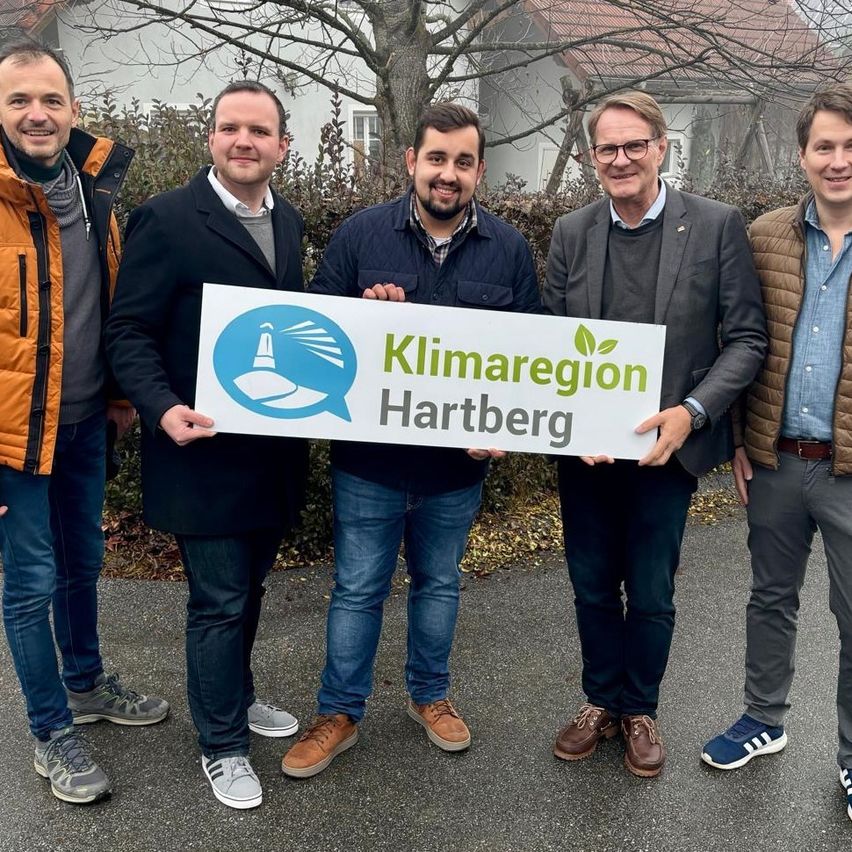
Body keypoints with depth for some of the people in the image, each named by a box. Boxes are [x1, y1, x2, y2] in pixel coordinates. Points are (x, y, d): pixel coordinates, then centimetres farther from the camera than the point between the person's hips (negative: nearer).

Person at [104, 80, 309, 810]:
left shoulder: (289, 222, 9)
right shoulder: (166, 220, -11)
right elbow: (129, 332, -12)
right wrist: (163, 408, -27)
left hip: (273, 450, 7)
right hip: (206, 451, -6)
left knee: (248, 590, 21)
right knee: (219, 602, 4)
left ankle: (235, 696, 43)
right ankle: (222, 745, 23)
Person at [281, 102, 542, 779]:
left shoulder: (509, 249, -1)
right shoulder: (361, 234, -5)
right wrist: (360, 312, -22)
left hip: (459, 461, 2)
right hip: (368, 456, -1)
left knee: (439, 585, 20)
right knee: (358, 590, 10)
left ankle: (431, 696, 40)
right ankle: (340, 714, 28)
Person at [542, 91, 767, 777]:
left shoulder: (717, 226, -6)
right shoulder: (571, 234, 2)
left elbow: (747, 338, -6)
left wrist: (691, 412, -19)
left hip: (668, 444, -2)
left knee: (650, 593, 10)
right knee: (593, 586, 15)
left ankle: (640, 709, 33)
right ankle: (601, 702, 37)